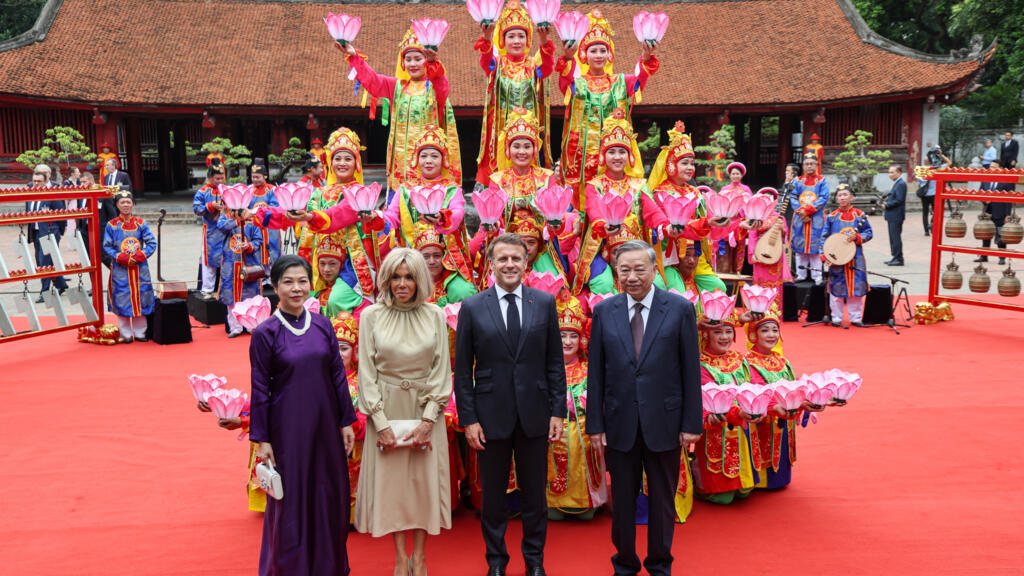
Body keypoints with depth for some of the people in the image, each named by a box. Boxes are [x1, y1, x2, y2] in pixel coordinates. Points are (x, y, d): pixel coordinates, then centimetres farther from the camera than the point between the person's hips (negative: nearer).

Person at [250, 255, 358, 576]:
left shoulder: (322, 326, 2)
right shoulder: (266, 333, -8)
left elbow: (338, 375, 6)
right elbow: (260, 390, -6)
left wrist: (346, 421, 5)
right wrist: (261, 439, -6)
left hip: (325, 424, 4)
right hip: (287, 426, -4)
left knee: (329, 495, 11)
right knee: (290, 499, 6)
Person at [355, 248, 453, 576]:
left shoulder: (434, 315, 0)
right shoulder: (371, 316, -2)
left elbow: (442, 370, 0)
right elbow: (367, 373, -2)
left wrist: (428, 419, -9)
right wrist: (381, 423, -9)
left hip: (425, 409, 1)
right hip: (387, 409, -1)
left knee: (425, 479, 4)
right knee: (391, 480, 4)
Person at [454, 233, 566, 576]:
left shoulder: (545, 303, 2)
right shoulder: (472, 307, -1)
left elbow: (555, 362, 4)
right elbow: (463, 370, -1)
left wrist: (558, 411, -1)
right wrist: (468, 419, -6)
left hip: (534, 415, 1)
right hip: (491, 415, -1)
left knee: (535, 493, 12)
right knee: (493, 494, 11)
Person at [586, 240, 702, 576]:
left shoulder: (680, 309, -4)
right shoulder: (603, 312, 0)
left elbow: (691, 370, -4)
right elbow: (595, 373, 2)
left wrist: (691, 423, -6)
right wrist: (595, 424, -1)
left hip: (664, 423, -1)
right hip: (620, 424, 1)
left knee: (663, 501, 13)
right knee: (622, 500, 13)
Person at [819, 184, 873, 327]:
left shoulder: (859, 215, 4)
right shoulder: (832, 216, 3)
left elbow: (869, 233, 5)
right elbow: (824, 236, 2)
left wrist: (857, 237, -14)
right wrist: (824, 254, -8)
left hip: (855, 258, 1)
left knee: (856, 287, 4)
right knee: (837, 288, 2)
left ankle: (856, 318, 15)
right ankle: (836, 318, 13)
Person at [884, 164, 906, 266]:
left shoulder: (901, 184, -15)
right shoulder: (896, 183, 17)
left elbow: (899, 200, -20)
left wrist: (887, 205, -14)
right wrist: (887, 199, 5)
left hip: (896, 216, -10)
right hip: (892, 216, 10)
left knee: (896, 237, -7)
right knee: (893, 237, 14)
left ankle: (899, 259, -2)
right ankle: (896, 257, 20)